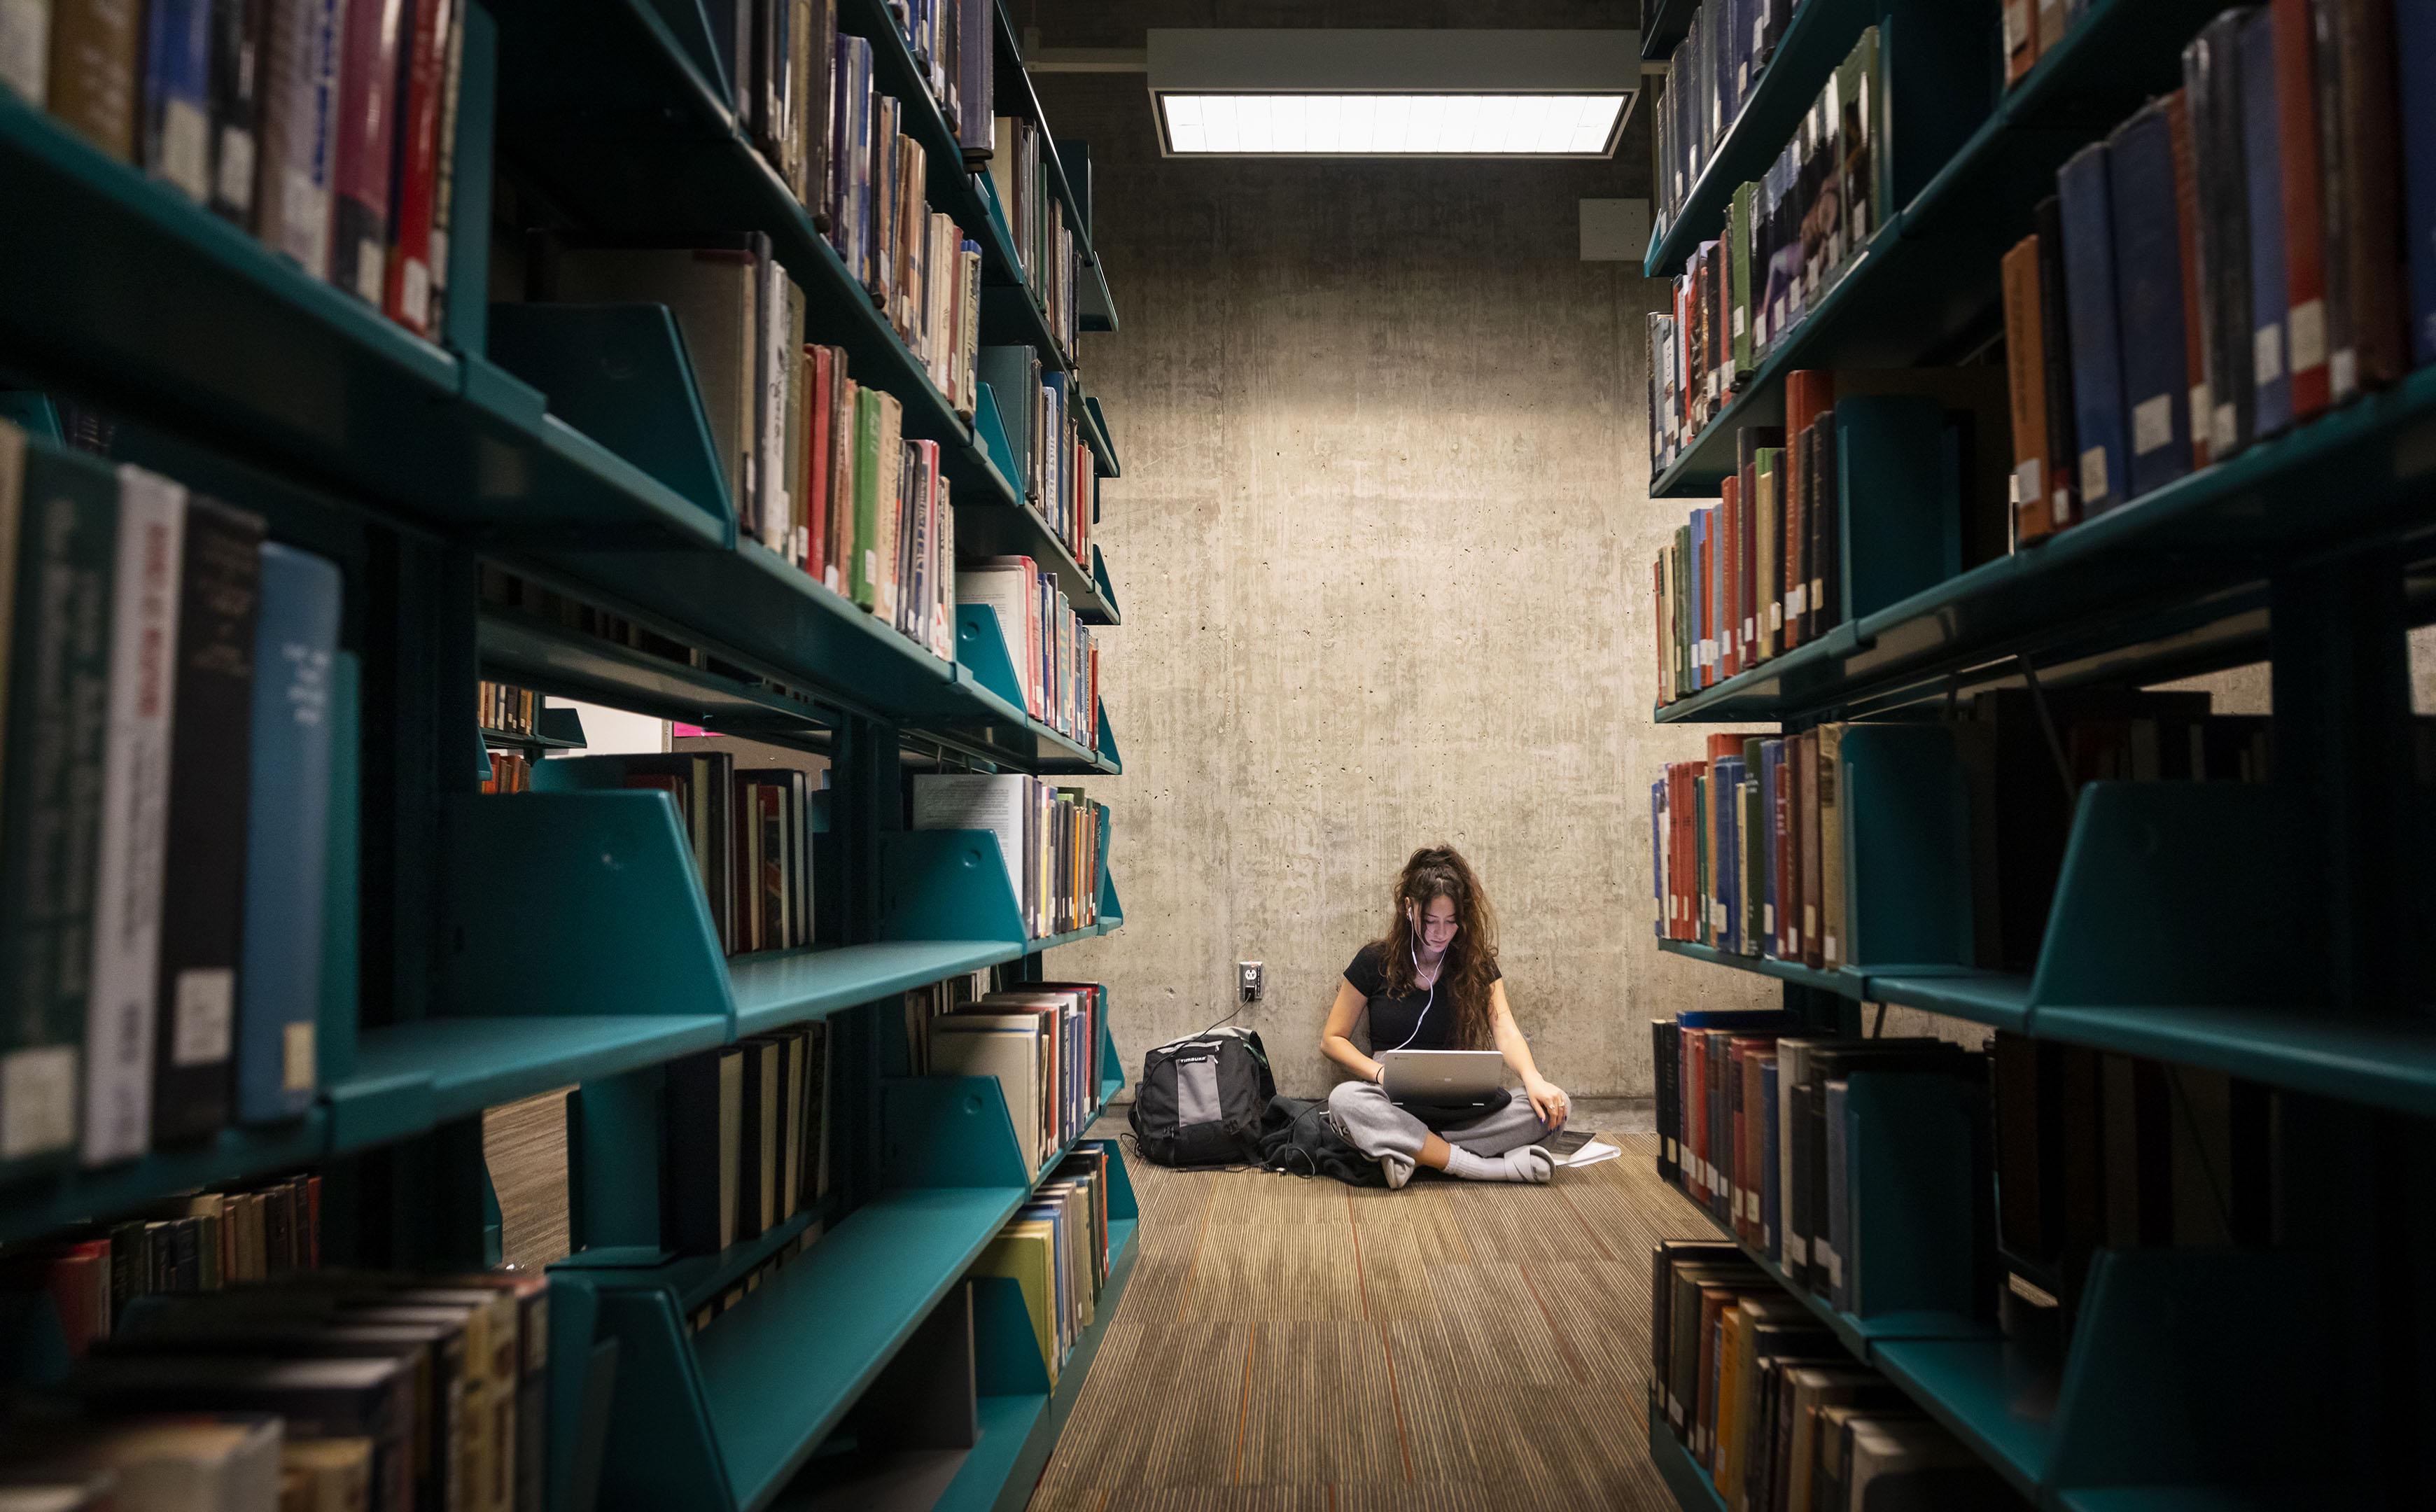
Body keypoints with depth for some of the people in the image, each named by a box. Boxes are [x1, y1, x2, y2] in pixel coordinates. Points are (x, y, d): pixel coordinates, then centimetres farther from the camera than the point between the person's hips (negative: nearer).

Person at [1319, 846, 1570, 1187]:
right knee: (1345, 1100, -36)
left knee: (1555, 1105, -23)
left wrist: (1533, 1079, -29)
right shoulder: (1375, 962, 1)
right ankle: (1494, 1167, -35)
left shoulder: (1478, 967, 6)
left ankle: (1410, 1150, -30)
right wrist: (1379, 1072, -16)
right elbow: (1332, 1040, 3)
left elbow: (1505, 1031, -8)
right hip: (1395, 1105, -1)